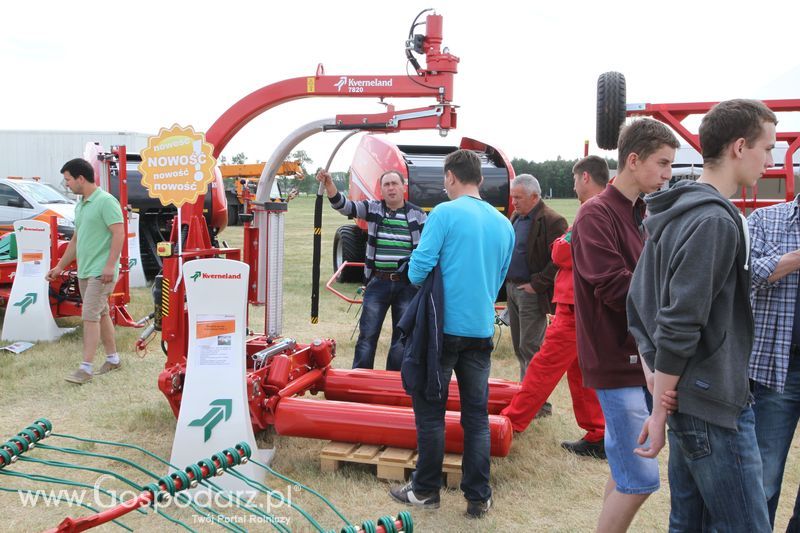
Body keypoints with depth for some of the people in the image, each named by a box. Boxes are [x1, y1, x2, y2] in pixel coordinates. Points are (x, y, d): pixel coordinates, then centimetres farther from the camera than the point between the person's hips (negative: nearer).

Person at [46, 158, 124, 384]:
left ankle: (86, 368, -8)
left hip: (101, 272, -9)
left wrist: (110, 265, -25)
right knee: (101, 314, 14)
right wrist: (60, 266, 24)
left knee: (90, 316, -10)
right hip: (84, 271, 9)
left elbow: (119, 234, -19)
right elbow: (76, 239, 23)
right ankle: (113, 359, 24)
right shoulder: (80, 205, 16)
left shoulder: (106, 201, -12)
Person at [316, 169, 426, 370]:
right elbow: (344, 206, -9)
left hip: (407, 284, 0)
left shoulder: (417, 215, 3)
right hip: (377, 282, 0)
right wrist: (329, 184, -25)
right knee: (367, 335, 3)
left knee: (402, 337, 9)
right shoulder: (373, 208, 3)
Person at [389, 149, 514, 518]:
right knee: (477, 415, 10)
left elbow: (418, 271, -13)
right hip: (481, 330, 5)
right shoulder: (504, 225, 8)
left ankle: (425, 490, 18)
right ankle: (478, 498, 15)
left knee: (430, 411, 8)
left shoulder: (445, 213, -10)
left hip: (443, 327, -5)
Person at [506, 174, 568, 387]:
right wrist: (507, 282, 12)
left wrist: (536, 285, -18)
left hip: (531, 292, -8)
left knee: (530, 347, -5)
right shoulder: (516, 217, 13)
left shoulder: (552, 221, -15)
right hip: (512, 288, 8)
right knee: (519, 346, 14)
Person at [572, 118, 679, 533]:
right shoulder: (597, 215, -14)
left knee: (626, 473, 17)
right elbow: (615, 288, -21)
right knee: (639, 480, -5)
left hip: (641, 357, 9)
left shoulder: (641, 215, 13)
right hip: (618, 361, -9)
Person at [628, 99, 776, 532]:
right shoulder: (715, 221, -18)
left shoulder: (676, 213, 12)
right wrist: (660, 412, -16)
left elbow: (640, 302, 16)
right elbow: (679, 327, -22)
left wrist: (660, 391, 16)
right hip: (714, 405, -10)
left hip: (688, 399, 10)